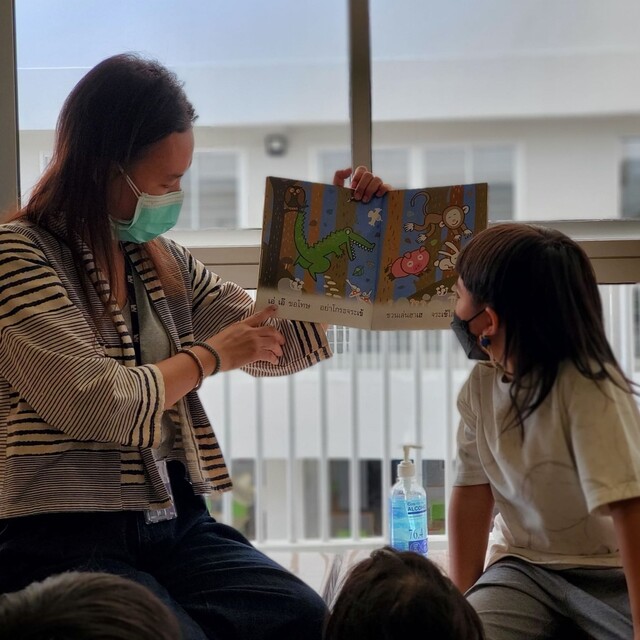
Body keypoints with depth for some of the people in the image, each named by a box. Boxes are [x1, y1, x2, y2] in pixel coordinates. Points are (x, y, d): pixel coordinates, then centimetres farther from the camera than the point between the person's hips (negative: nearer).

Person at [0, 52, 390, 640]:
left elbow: (281, 346, 21)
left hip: (175, 523, 6)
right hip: (66, 540, -6)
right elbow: (95, 406, -15)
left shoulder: (164, 262, 17)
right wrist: (212, 355, 0)